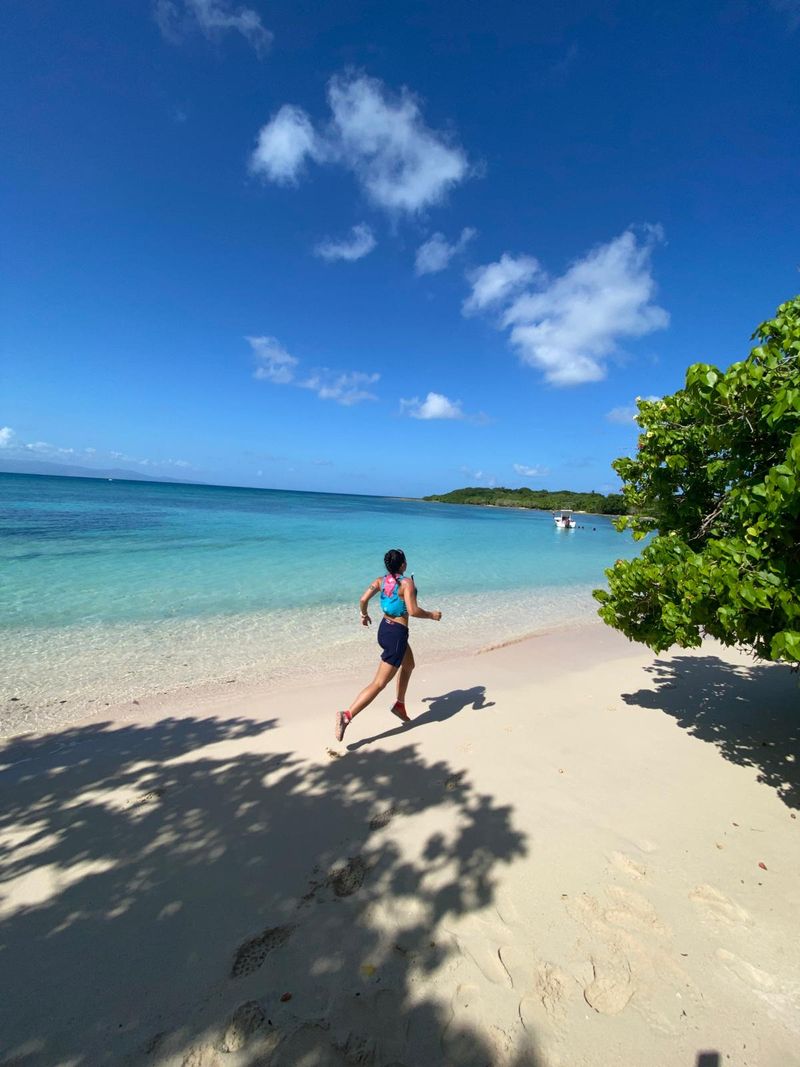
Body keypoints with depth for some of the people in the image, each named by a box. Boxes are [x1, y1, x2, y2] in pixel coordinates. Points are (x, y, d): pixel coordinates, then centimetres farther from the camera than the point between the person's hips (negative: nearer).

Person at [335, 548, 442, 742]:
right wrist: (432, 615, -8)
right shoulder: (407, 582, -18)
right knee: (379, 683, -4)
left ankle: (399, 705, 40)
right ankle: (347, 716, -11)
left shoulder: (381, 580, -1)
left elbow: (363, 599, -7)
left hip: (384, 628, 8)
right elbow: (413, 611, -25)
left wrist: (364, 615, 12)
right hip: (397, 634, -8)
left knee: (408, 665, 31)